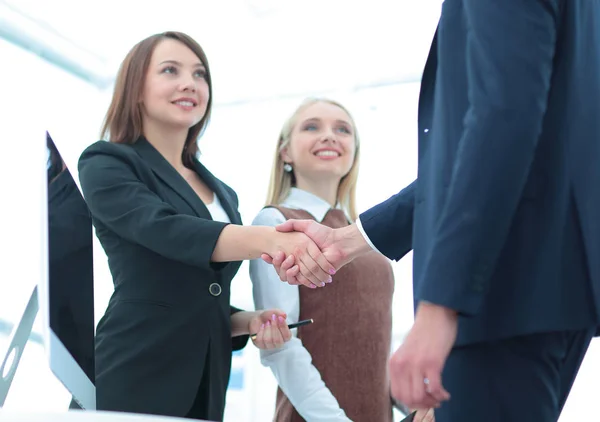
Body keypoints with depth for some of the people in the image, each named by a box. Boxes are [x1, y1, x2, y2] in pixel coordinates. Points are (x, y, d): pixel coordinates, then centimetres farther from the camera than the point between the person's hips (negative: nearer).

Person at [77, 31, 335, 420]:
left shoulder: (223, 195, 18)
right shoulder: (106, 165, -2)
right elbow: (168, 231, -20)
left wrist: (250, 322, 1)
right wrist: (270, 240, -34)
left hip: (205, 390, 6)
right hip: (133, 385, -6)